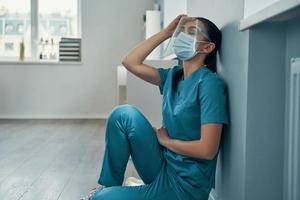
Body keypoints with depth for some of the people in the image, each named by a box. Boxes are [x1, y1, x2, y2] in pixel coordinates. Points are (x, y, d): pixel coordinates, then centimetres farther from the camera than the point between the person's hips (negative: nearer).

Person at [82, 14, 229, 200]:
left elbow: (207, 149, -23)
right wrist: (166, 32, 2)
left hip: (184, 185, -7)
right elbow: (130, 62, 5)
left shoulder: (209, 83, -18)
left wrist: (165, 140, -8)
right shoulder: (173, 75, 5)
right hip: (164, 168, 7)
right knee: (124, 114, -10)